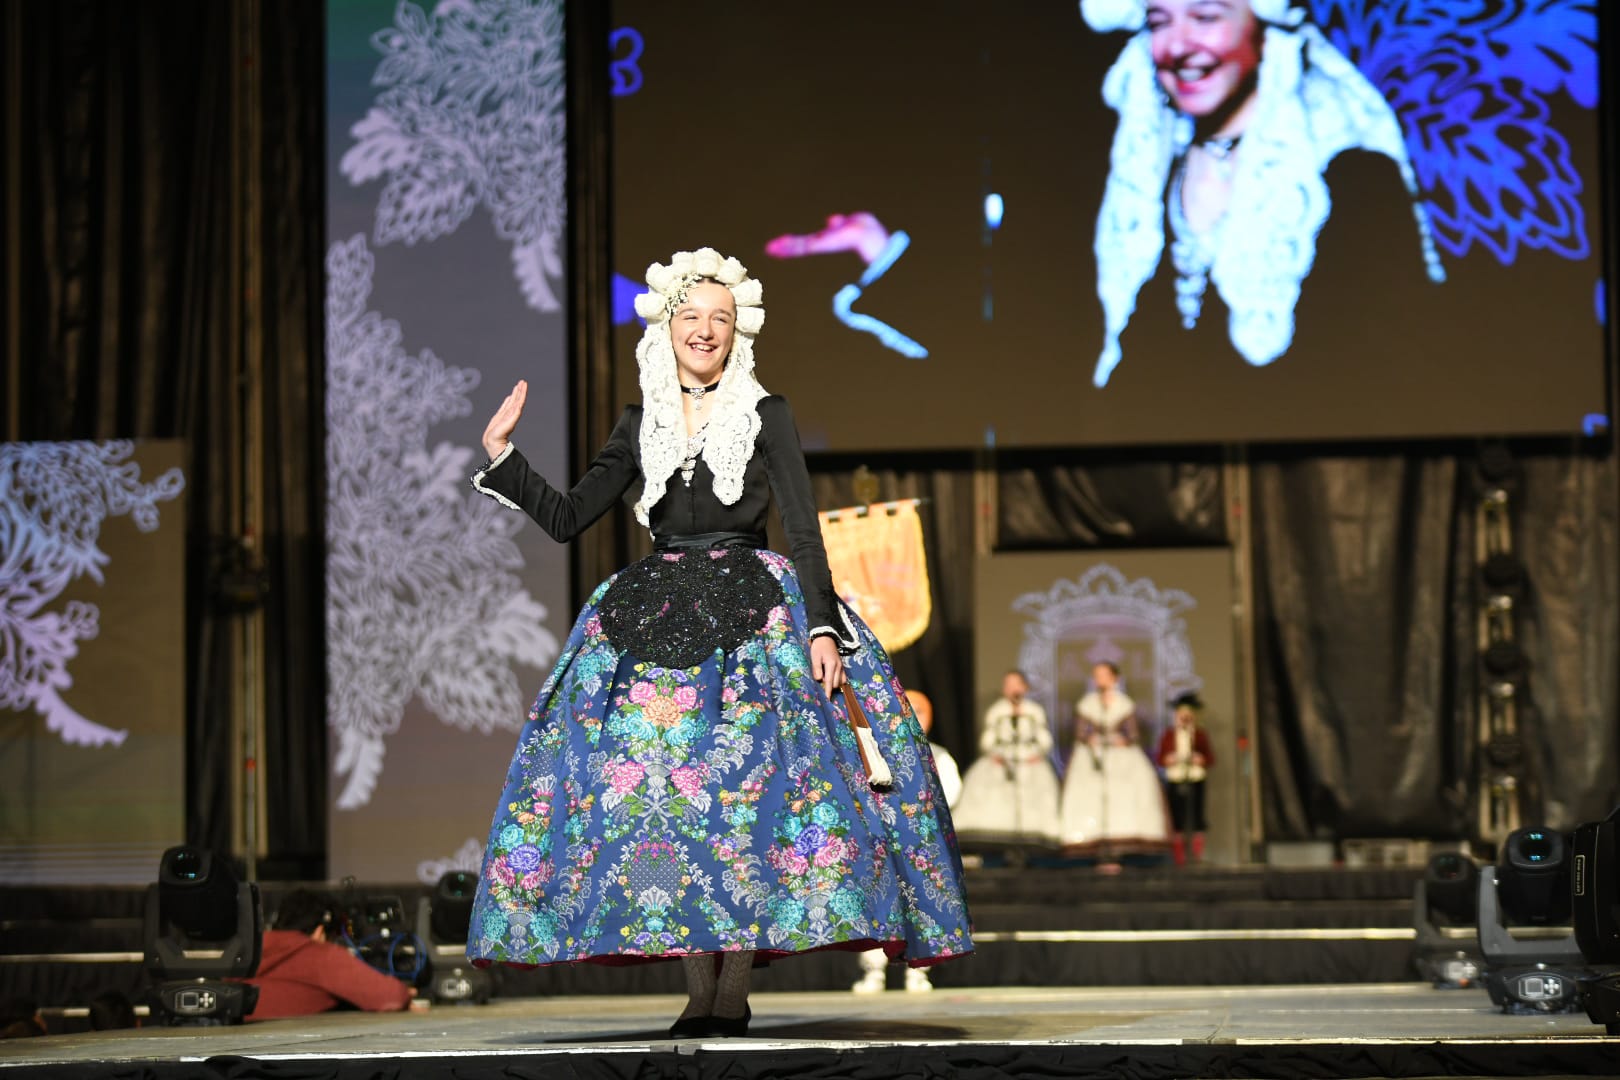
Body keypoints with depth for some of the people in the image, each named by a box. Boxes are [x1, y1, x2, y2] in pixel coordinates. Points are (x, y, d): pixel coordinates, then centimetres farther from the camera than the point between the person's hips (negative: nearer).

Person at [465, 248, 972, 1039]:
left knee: (743, 784, -12)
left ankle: (735, 988, -9)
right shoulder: (641, 425, 13)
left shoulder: (765, 415, 4)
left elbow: (804, 531, -2)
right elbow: (567, 518, 13)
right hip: (653, 620, 3)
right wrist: (502, 456, 5)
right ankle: (697, 988, -1)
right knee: (657, 789, -6)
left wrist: (821, 625, -14)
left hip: (749, 614, -3)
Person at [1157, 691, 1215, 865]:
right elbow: (1161, 759, 9)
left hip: (1196, 780, 0)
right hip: (1175, 781, 0)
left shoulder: (1200, 734, 7)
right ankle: (1179, 857, 2)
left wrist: (1200, 759, -13)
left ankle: (1198, 855, 3)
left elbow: (1210, 758, 6)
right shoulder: (1169, 734, 8)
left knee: (1197, 818, -4)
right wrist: (1169, 759, -12)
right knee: (1177, 818, -2)